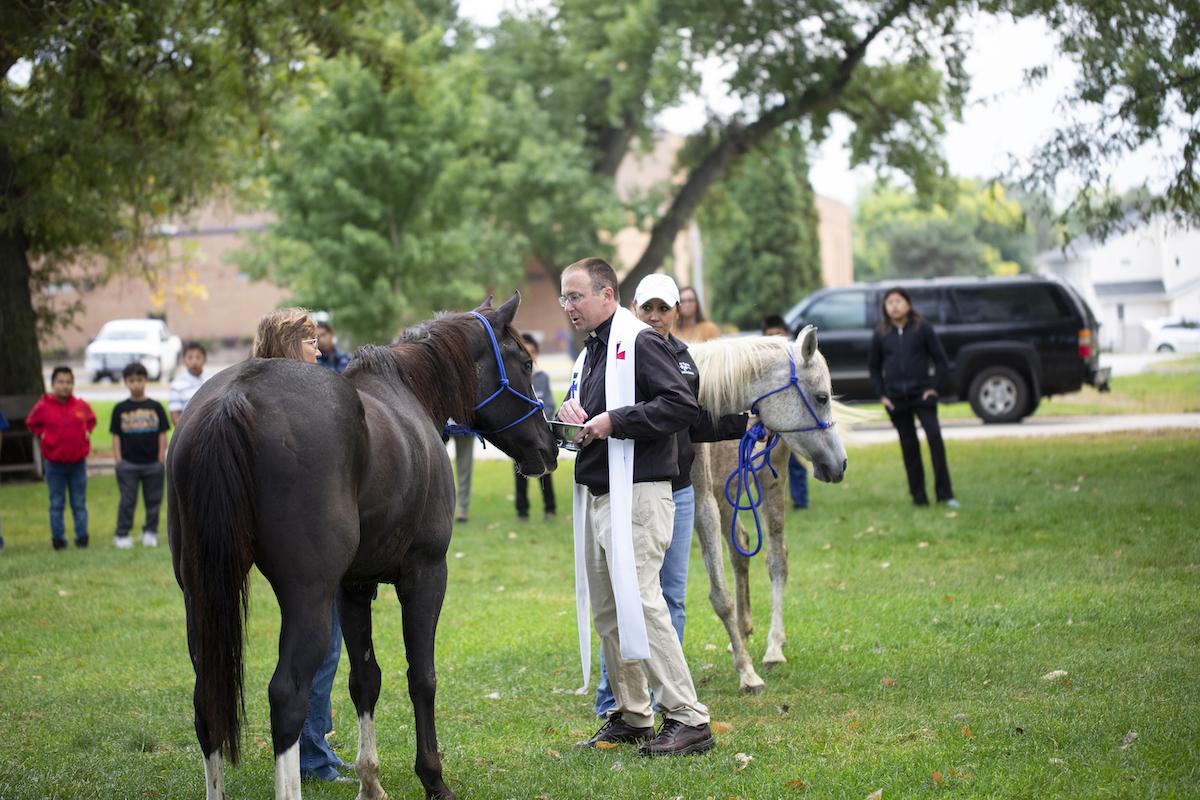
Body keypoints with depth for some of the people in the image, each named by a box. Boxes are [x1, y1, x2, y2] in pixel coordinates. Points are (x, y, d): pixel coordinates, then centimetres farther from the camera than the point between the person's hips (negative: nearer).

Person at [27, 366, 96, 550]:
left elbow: (91, 419, 18)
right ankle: (58, 538, 10)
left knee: (79, 503, 7)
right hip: (54, 463, -1)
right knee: (56, 504, 5)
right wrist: (41, 435, -3)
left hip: (78, 461, 1)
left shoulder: (81, 405, -2)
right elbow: (31, 424, 10)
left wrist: (87, 432, 3)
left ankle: (82, 536, 12)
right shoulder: (43, 407, -7)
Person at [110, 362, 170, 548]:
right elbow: (116, 437, 4)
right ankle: (122, 535, 6)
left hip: (152, 463, 1)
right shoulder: (120, 409, 3)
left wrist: (161, 460, -1)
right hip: (128, 464, -1)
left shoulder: (155, 407, 3)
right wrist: (118, 462, -2)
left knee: (153, 500, 6)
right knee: (127, 501, 1)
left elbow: (162, 435, 4)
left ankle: (150, 532, 17)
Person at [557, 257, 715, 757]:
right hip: (595, 495, 10)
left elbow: (683, 405, -20)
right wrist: (572, 414, 5)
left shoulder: (640, 342, -9)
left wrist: (613, 421, -20)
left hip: (637, 494, -10)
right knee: (606, 611, 11)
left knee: (640, 603, -14)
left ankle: (688, 719, -11)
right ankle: (632, 716, 20)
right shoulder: (589, 352, 19)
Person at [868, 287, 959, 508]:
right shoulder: (881, 335, 6)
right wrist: (881, 394, 5)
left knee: (934, 437, -15)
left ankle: (944, 493, -11)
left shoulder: (923, 329, 0)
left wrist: (934, 387, -5)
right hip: (895, 399, 2)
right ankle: (918, 496, 10)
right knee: (909, 446, 5)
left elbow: (941, 360, 4)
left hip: (922, 393, -2)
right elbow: (874, 368, 15)